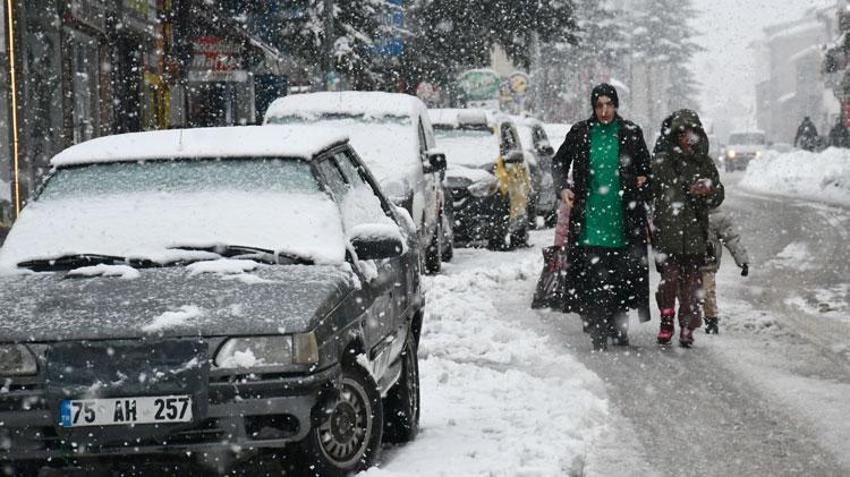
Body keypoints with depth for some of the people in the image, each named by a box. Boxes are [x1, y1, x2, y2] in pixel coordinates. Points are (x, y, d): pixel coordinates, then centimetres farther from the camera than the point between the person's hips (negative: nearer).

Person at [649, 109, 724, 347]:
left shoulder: (705, 163, 14)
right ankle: (666, 321, 4)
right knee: (670, 277, -13)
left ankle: (687, 328, 9)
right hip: (668, 232, -2)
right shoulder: (661, 162, 4)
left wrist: (708, 190, -8)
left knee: (691, 282, 0)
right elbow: (649, 191, 5)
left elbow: (718, 198, 15)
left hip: (695, 233, 3)